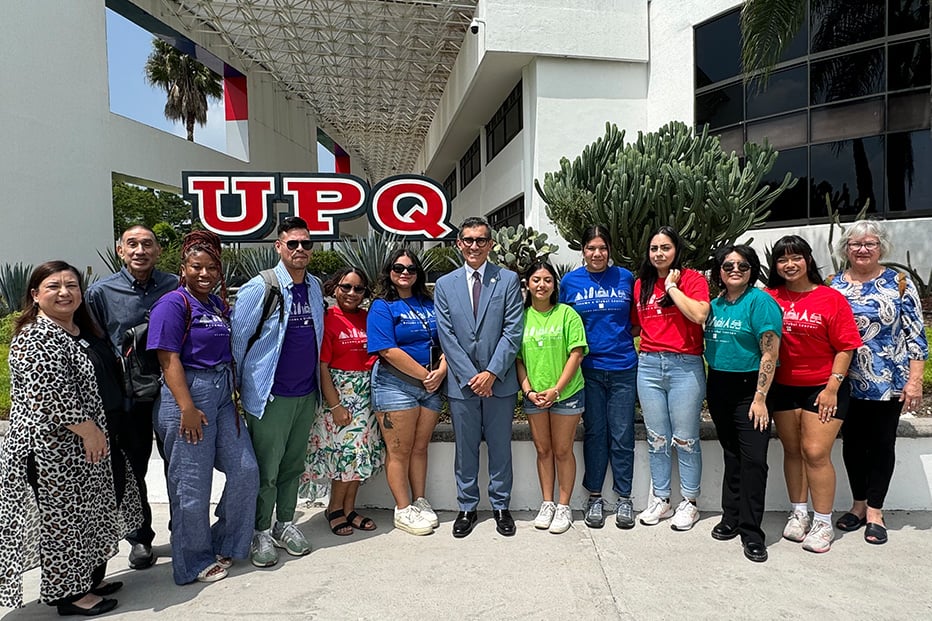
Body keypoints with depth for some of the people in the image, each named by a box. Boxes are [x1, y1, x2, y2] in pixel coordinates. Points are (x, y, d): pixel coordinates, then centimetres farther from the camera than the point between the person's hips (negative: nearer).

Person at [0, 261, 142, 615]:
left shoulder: (82, 329, 10)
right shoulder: (36, 338, -19)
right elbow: (51, 396, -26)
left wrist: (99, 433, 20)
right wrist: (88, 431, -20)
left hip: (91, 442, 9)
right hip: (57, 449, -9)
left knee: (89, 513, 19)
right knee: (63, 518, 5)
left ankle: (90, 578, 34)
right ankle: (70, 594, 19)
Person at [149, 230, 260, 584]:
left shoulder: (220, 304, 13)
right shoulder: (173, 303, -10)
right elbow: (169, 359, -16)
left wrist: (233, 395, 15)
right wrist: (187, 408, -20)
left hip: (222, 395, 8)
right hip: (188, 395, -8)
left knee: (245, 471, 9)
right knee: (192, 485, 4)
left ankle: (223, 546, 28)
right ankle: (194, 563, 22)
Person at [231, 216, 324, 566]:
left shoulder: (315, 287, 6)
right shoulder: (259, 288, -11)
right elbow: (237, 339, -7)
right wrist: (238, 387, -2)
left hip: (306, 394, 5)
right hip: (271, 396, -5)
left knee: (293, 465, 16)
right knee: (266, 470, 5)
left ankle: (285, 524, 31)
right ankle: (261, 533, 22)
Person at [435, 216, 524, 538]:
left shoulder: (508, 280, 1)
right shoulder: (445, 284, 5)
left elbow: (513, 331, -5)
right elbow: (446, 335, 0)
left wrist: (492, 372, -12)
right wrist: (470, 375, -9)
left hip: (499, 381, -1)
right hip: (462, 382, 1)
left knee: (500, 447, 10)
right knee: (465, 449, 11)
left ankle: (500, 506, 26)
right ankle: (467, 508, 26)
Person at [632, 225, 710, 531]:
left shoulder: (692, 279, -2)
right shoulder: (641, 284, 11)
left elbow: (699, 315, -20)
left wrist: (672, 286, -12)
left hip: (685, 365, -4)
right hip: (649, 365, 4)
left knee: (685, 439, 3)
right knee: (657, 438, 11)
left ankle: (688, 503, 19)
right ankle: (660, 500, 24)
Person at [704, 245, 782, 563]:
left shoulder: (761, 302, -10)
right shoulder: (715, 304, 9)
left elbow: (770, 354, -15)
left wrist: (760, 398, -18)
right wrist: (709, 389, 9)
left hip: (749, 389, -6)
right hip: (718, 387, 6)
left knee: (753, 459, -5)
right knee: (731, 456, 15)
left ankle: (751, 531, 5)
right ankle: (731, 517, 27)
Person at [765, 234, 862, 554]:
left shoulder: (831, 298, -6)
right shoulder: (770, 297, 0)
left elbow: (845, 347, -6)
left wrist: (832, 387, -11)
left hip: (822, 388, -3)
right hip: (783, 387, 3)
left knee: (816, 452, -5)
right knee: (792, 451, 12)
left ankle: (823, 523, 11)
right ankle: (799, 513, 27)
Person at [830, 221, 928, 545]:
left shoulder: (899, 283, -4)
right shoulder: (832, 285, 2)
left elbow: (915, 335, -5)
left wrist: (915, 380, -9)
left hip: (888, 383, -2)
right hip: (846, 383, 2)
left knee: (881, 444, 8)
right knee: (852, 443, 11)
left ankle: (875, 510, 21)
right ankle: (859, 504, 28)